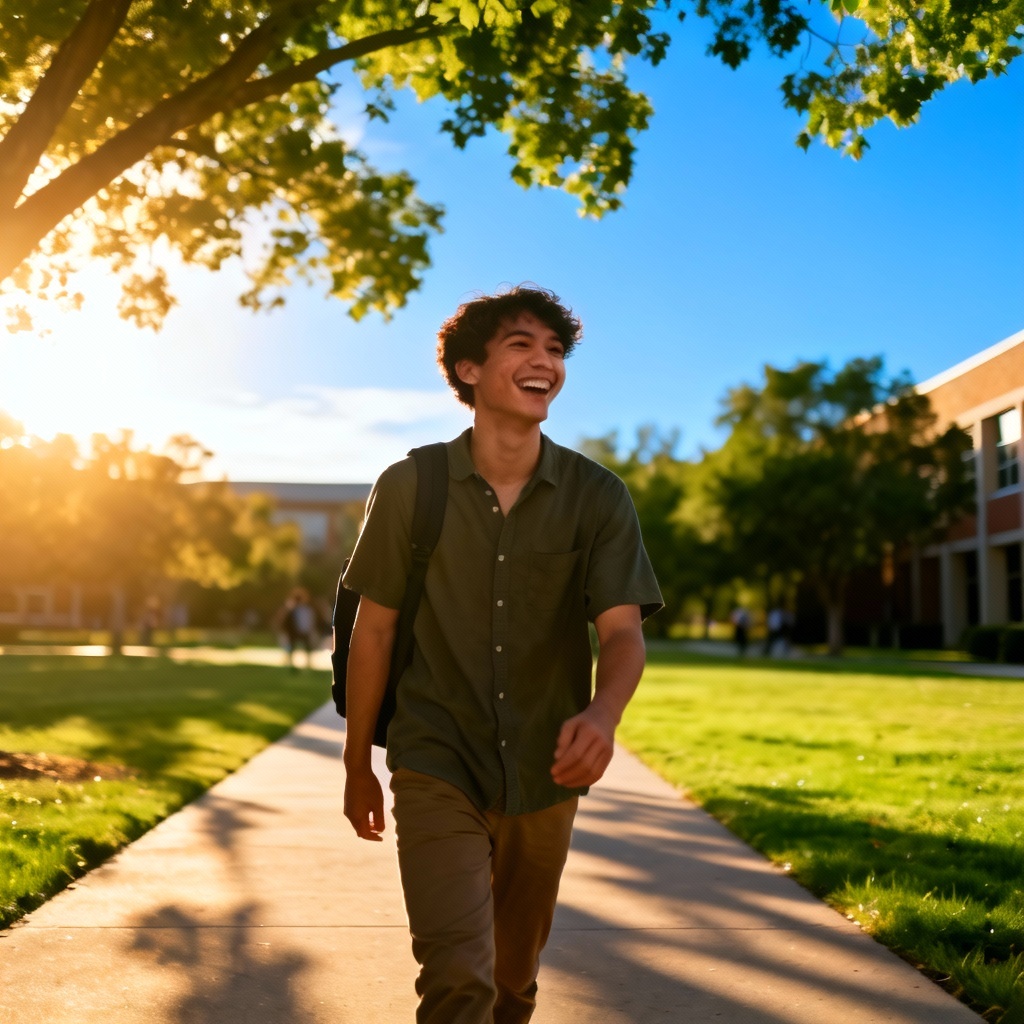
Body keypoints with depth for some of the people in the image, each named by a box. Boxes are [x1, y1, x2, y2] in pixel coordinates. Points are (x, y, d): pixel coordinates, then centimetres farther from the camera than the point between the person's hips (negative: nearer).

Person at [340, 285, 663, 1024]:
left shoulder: (597, 496, -6)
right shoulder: (409, 487, -7)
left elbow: (622, 630, -14)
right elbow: (374, 630, 1)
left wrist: (602, 713, -36)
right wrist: (357, 766, 7)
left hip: (544, 775, 2)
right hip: (437, 768, -2)